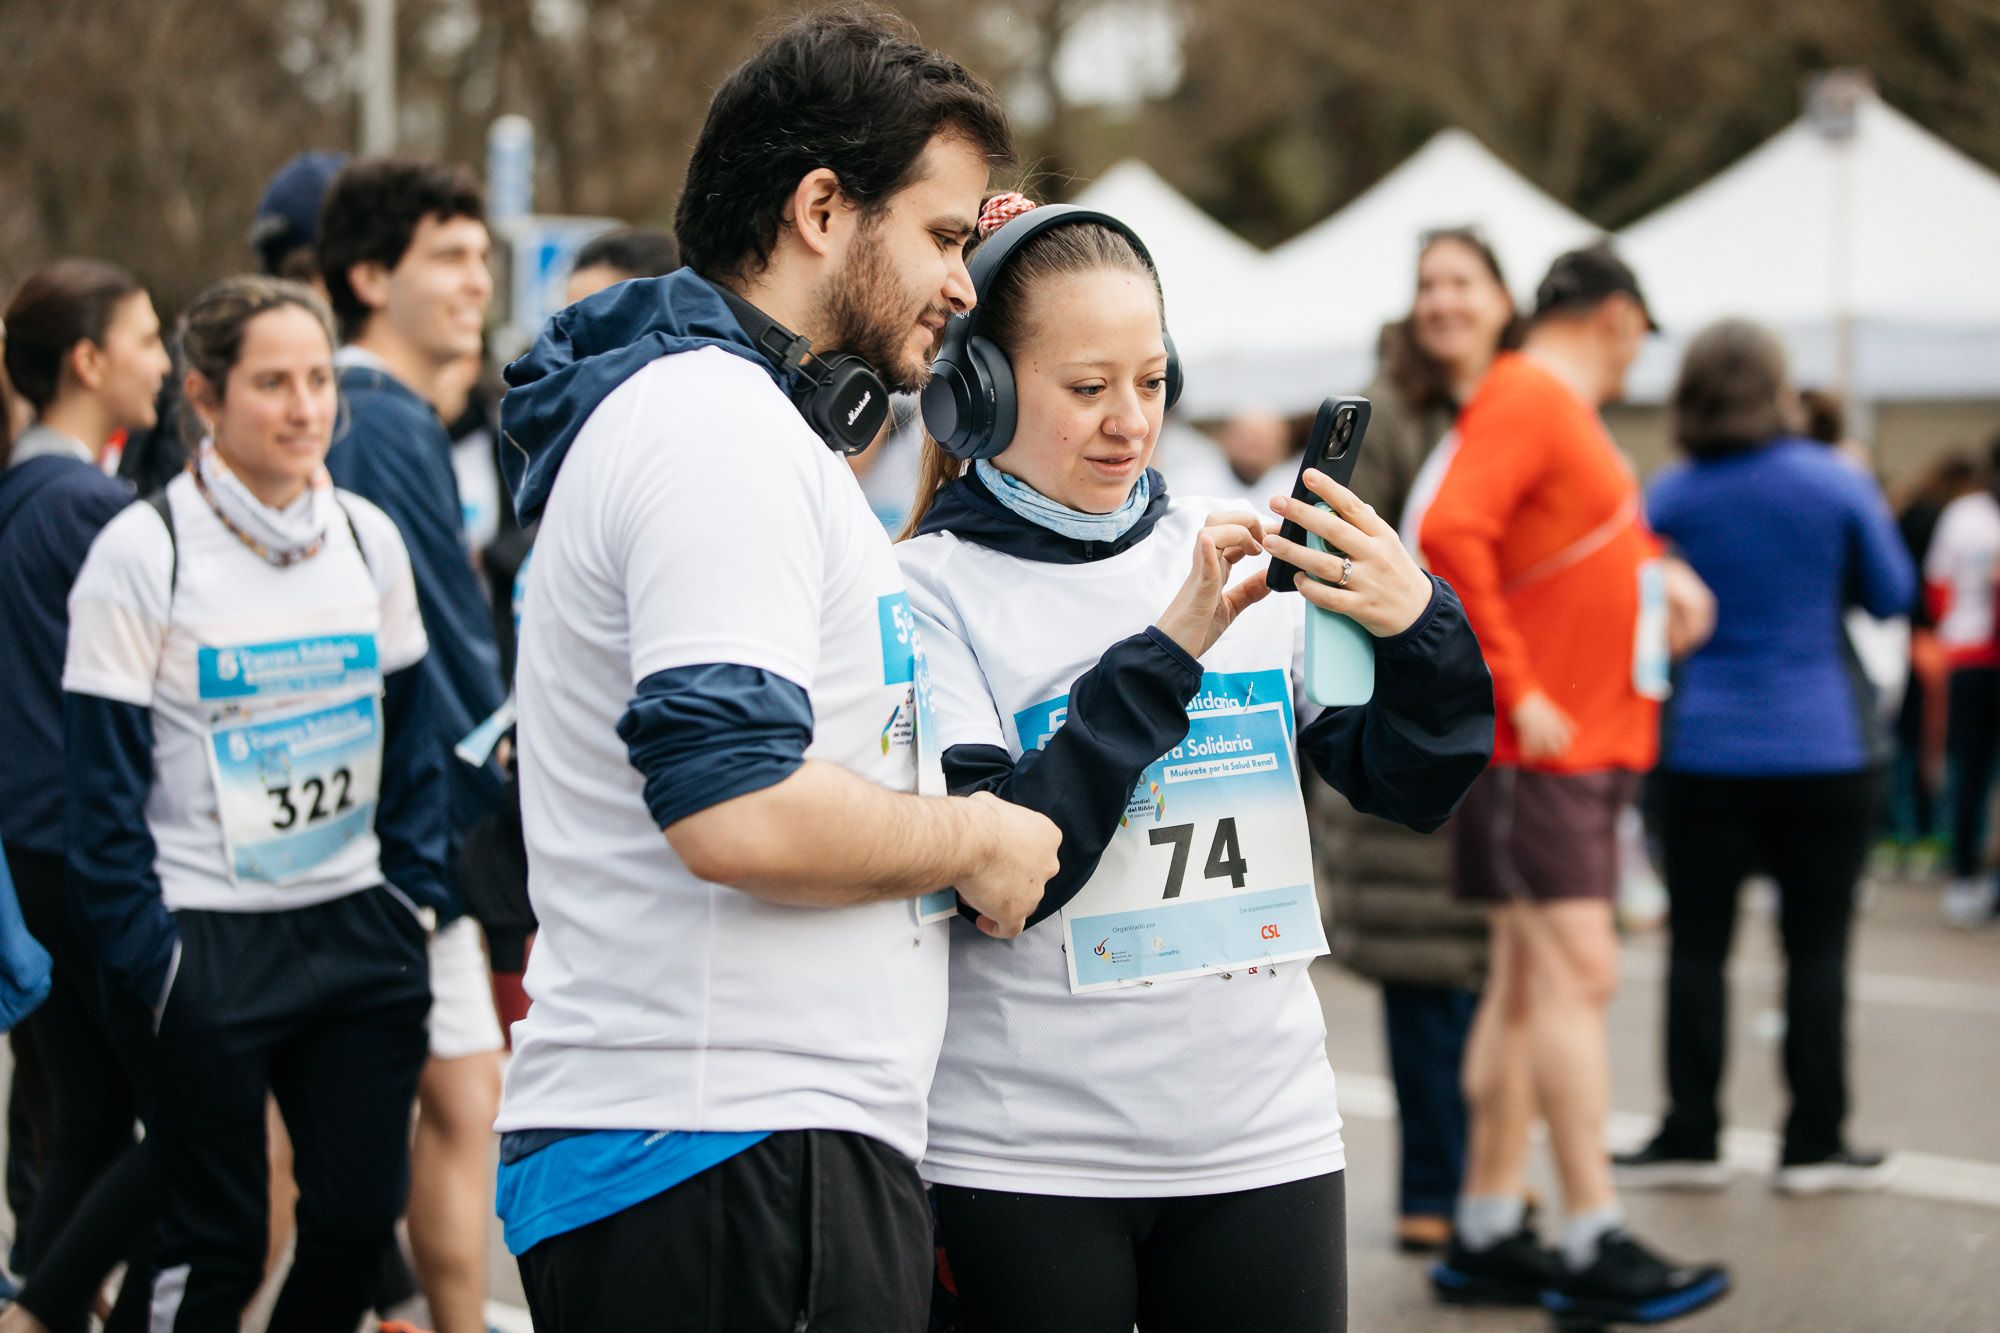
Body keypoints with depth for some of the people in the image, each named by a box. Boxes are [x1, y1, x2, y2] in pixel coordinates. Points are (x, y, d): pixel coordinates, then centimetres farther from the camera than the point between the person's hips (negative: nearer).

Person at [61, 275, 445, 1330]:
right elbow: (104, 788, -9)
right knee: (216, 1244, 1)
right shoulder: (140, 554, -8)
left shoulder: (369, 538, 6)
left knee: (362, 1214, 7)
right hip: (210, 941, -5)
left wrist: (415, 893, 6)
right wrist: (145, 964, -12)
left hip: (358, 926, 5)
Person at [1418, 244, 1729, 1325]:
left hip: (1588, 747, 10)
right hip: (1538, 748, -10)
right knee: (1575, 974, -11)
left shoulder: (1567, 415, 20)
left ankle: (1486, 1236, 15)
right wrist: (1515, 691, -23)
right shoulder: (1523, 397, -10)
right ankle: (1595, 1246, -9)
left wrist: (1651, 565, 10)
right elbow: (1451, 534, -23)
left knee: (1528, 986, 10)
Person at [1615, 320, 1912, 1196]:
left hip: (1703, 752, 1)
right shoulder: (1837, 483, -5)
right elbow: (1892, 596, 5)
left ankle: (1690, 1138, 9)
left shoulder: (1668, 498, -1)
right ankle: (1814, 1145, 7)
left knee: (1699, 945, 6)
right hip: (1826, 749, -1)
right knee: (1816, 945, 4)